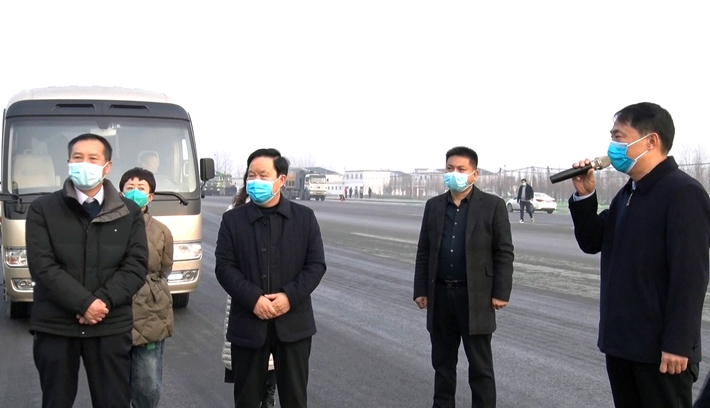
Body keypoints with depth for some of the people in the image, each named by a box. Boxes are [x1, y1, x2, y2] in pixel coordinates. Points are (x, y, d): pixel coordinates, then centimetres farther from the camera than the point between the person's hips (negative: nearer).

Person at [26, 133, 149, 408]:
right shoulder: (43, 209, 1)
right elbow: (42, 266, -8)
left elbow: (136, 266, -1)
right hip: (55, 326, 0)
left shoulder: (129, 212, 6)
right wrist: (85, 303, -17)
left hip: (111, 326, 1)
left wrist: (104, 301, -16)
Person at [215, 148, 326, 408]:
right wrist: (253, 299, -17)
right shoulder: (232, 219, 2)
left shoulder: (304, 217, 3)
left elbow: (316, 264, -1)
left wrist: (290, 296, -15)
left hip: (293, 323, 0)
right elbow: (224, 267, -4)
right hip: (248, 322, 0)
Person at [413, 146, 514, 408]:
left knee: (480, 366, 4)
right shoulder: (433, 206, 8)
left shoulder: (492, 205, -4)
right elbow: (424, 252, 10)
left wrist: (500, 292, -10)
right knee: (442, 362, 14)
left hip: (475, 296, -4)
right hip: (440, 294, 4)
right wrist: (420, 290, 5)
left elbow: (504, 252, -5)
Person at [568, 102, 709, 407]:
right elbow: (592, 243, 15)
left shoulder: (683, 193, -15)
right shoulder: (627, 194, 13)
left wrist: (678, 344, -22)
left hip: (660, 349, -8)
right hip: (620, 342, 8)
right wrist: (584, 196, 1)